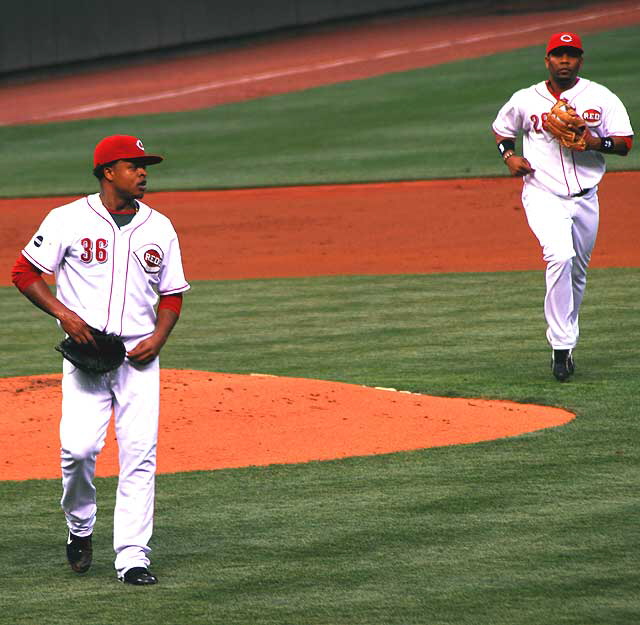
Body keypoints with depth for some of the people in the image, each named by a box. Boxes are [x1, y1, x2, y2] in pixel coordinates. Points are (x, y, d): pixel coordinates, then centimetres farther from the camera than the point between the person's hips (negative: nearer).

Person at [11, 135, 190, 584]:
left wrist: (158, 338, -2)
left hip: (139, 355, 3)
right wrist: (64, 313, -11)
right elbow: (25, 272, 3)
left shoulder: (159, 228, 10)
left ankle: (132, 558, -3)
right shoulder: (70, 219, -1)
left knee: (140, 455, -6)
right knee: (79, 446, -15)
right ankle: (80, 529, 13)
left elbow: (172, 293, 16)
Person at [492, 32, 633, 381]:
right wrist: (509, 155, 0)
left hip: (585, 198, 3)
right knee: (560, 257, -25)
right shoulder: (525, 100, 3)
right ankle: (562, 345, -24)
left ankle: (563, 340, 31)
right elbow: (501, 129, 21)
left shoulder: (602, 98, 3)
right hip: (543, 194, -3)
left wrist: (596, 142, -20)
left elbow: (625, 143, 0)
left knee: (577, 273, 11)